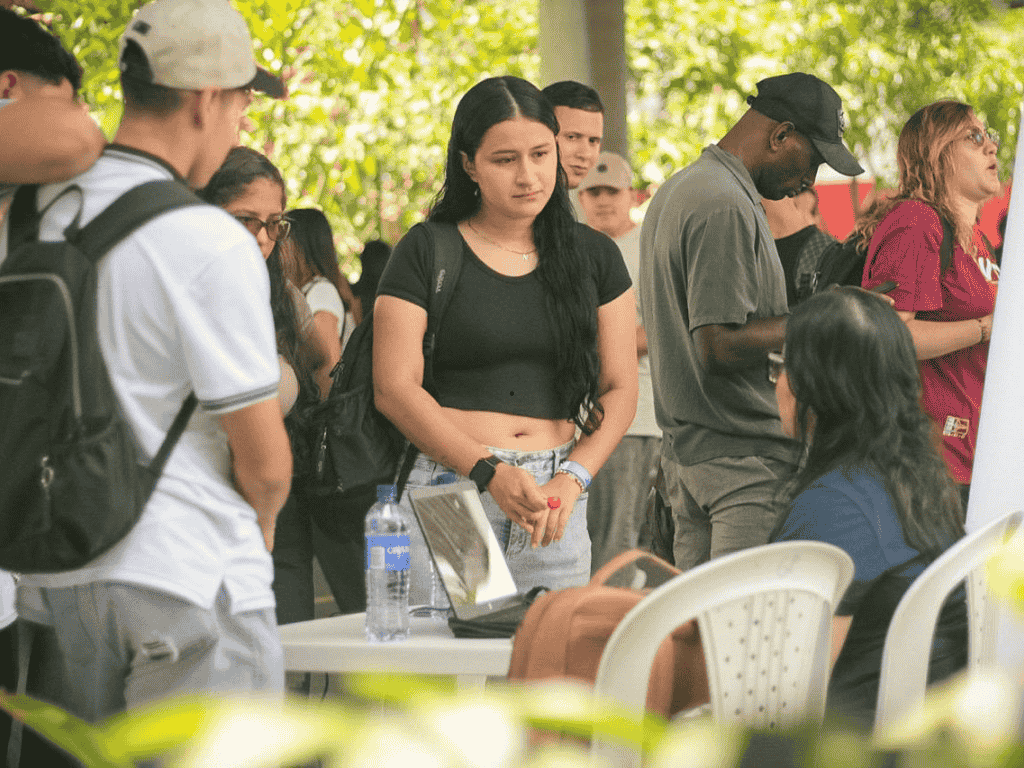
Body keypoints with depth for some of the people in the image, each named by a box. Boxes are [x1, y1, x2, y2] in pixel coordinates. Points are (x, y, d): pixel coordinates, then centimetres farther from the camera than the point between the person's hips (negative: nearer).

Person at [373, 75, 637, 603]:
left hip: (556, 498, 3)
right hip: (449, 487, -3)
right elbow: (394, 388, -4)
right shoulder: (426, 253, 3)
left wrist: (571, 479, -7)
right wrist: (489, 473, -14)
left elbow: (619, 390, 10)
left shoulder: (592, 257, 12)